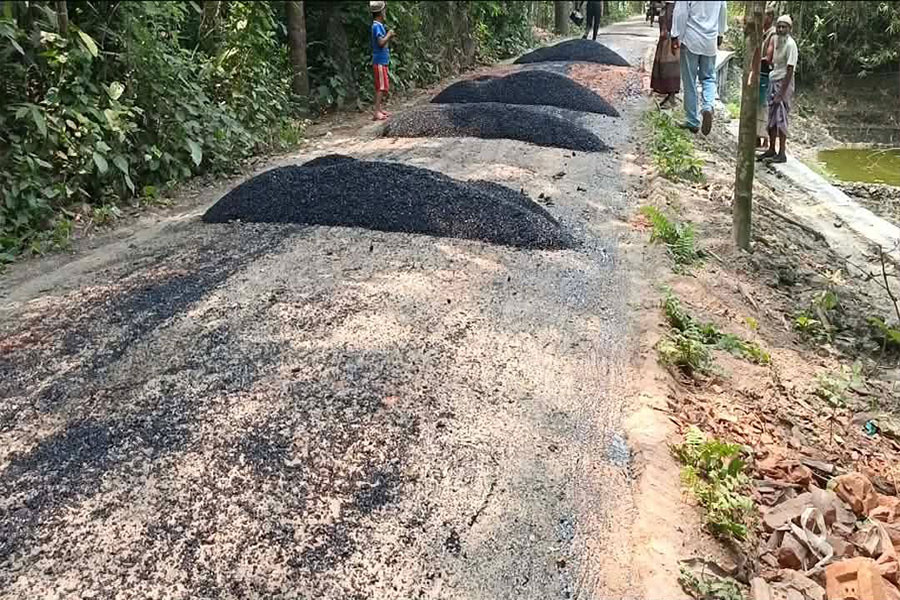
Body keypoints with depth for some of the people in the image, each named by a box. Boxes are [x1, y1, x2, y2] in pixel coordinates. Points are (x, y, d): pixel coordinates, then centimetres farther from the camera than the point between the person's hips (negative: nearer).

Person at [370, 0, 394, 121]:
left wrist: (390, 38, 11)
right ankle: (377, 113, -16)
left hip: (382, 61, 10)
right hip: (379, 62, -10)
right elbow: (381, 42, -24)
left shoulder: (379, 25, 16)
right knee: (381, 87, -13)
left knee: (384, 87, 13)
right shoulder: (377, 26, -13)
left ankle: (379, 110, 17)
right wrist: (388, 35, -11)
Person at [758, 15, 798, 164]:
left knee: (781, 118, -7)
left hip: (783, 83, -8)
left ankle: (782, 153, -2)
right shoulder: (776, 39, 9)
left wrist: (781, 93, -20)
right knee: (771, 118, 11)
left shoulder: (790, 44, -15)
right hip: (773, 81, 8)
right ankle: (771, 150, 20)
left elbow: (789, 70, -18)